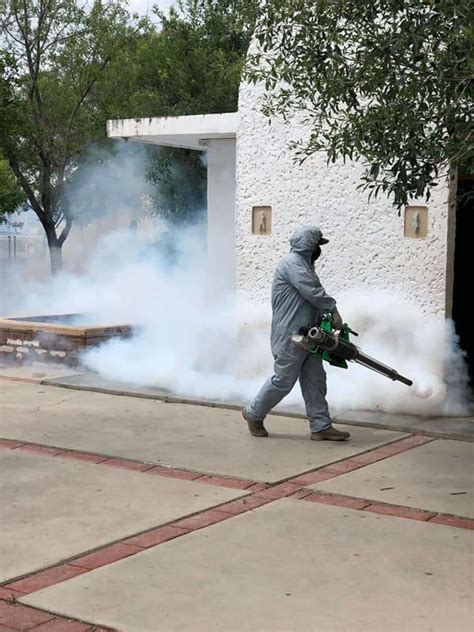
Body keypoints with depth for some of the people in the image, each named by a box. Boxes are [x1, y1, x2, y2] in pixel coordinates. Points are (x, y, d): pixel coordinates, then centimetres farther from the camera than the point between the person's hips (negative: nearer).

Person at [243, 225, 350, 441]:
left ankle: (321, 426, 9)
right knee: (283, 380, -1)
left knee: (315, 381, 7)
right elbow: (312, 291, -22)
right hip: (290, 336, -10)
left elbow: (313, 295, 18)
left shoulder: (304, 264, 20)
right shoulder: (292, 262, -13)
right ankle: (254, 414, 17)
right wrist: (333, 310, -14)